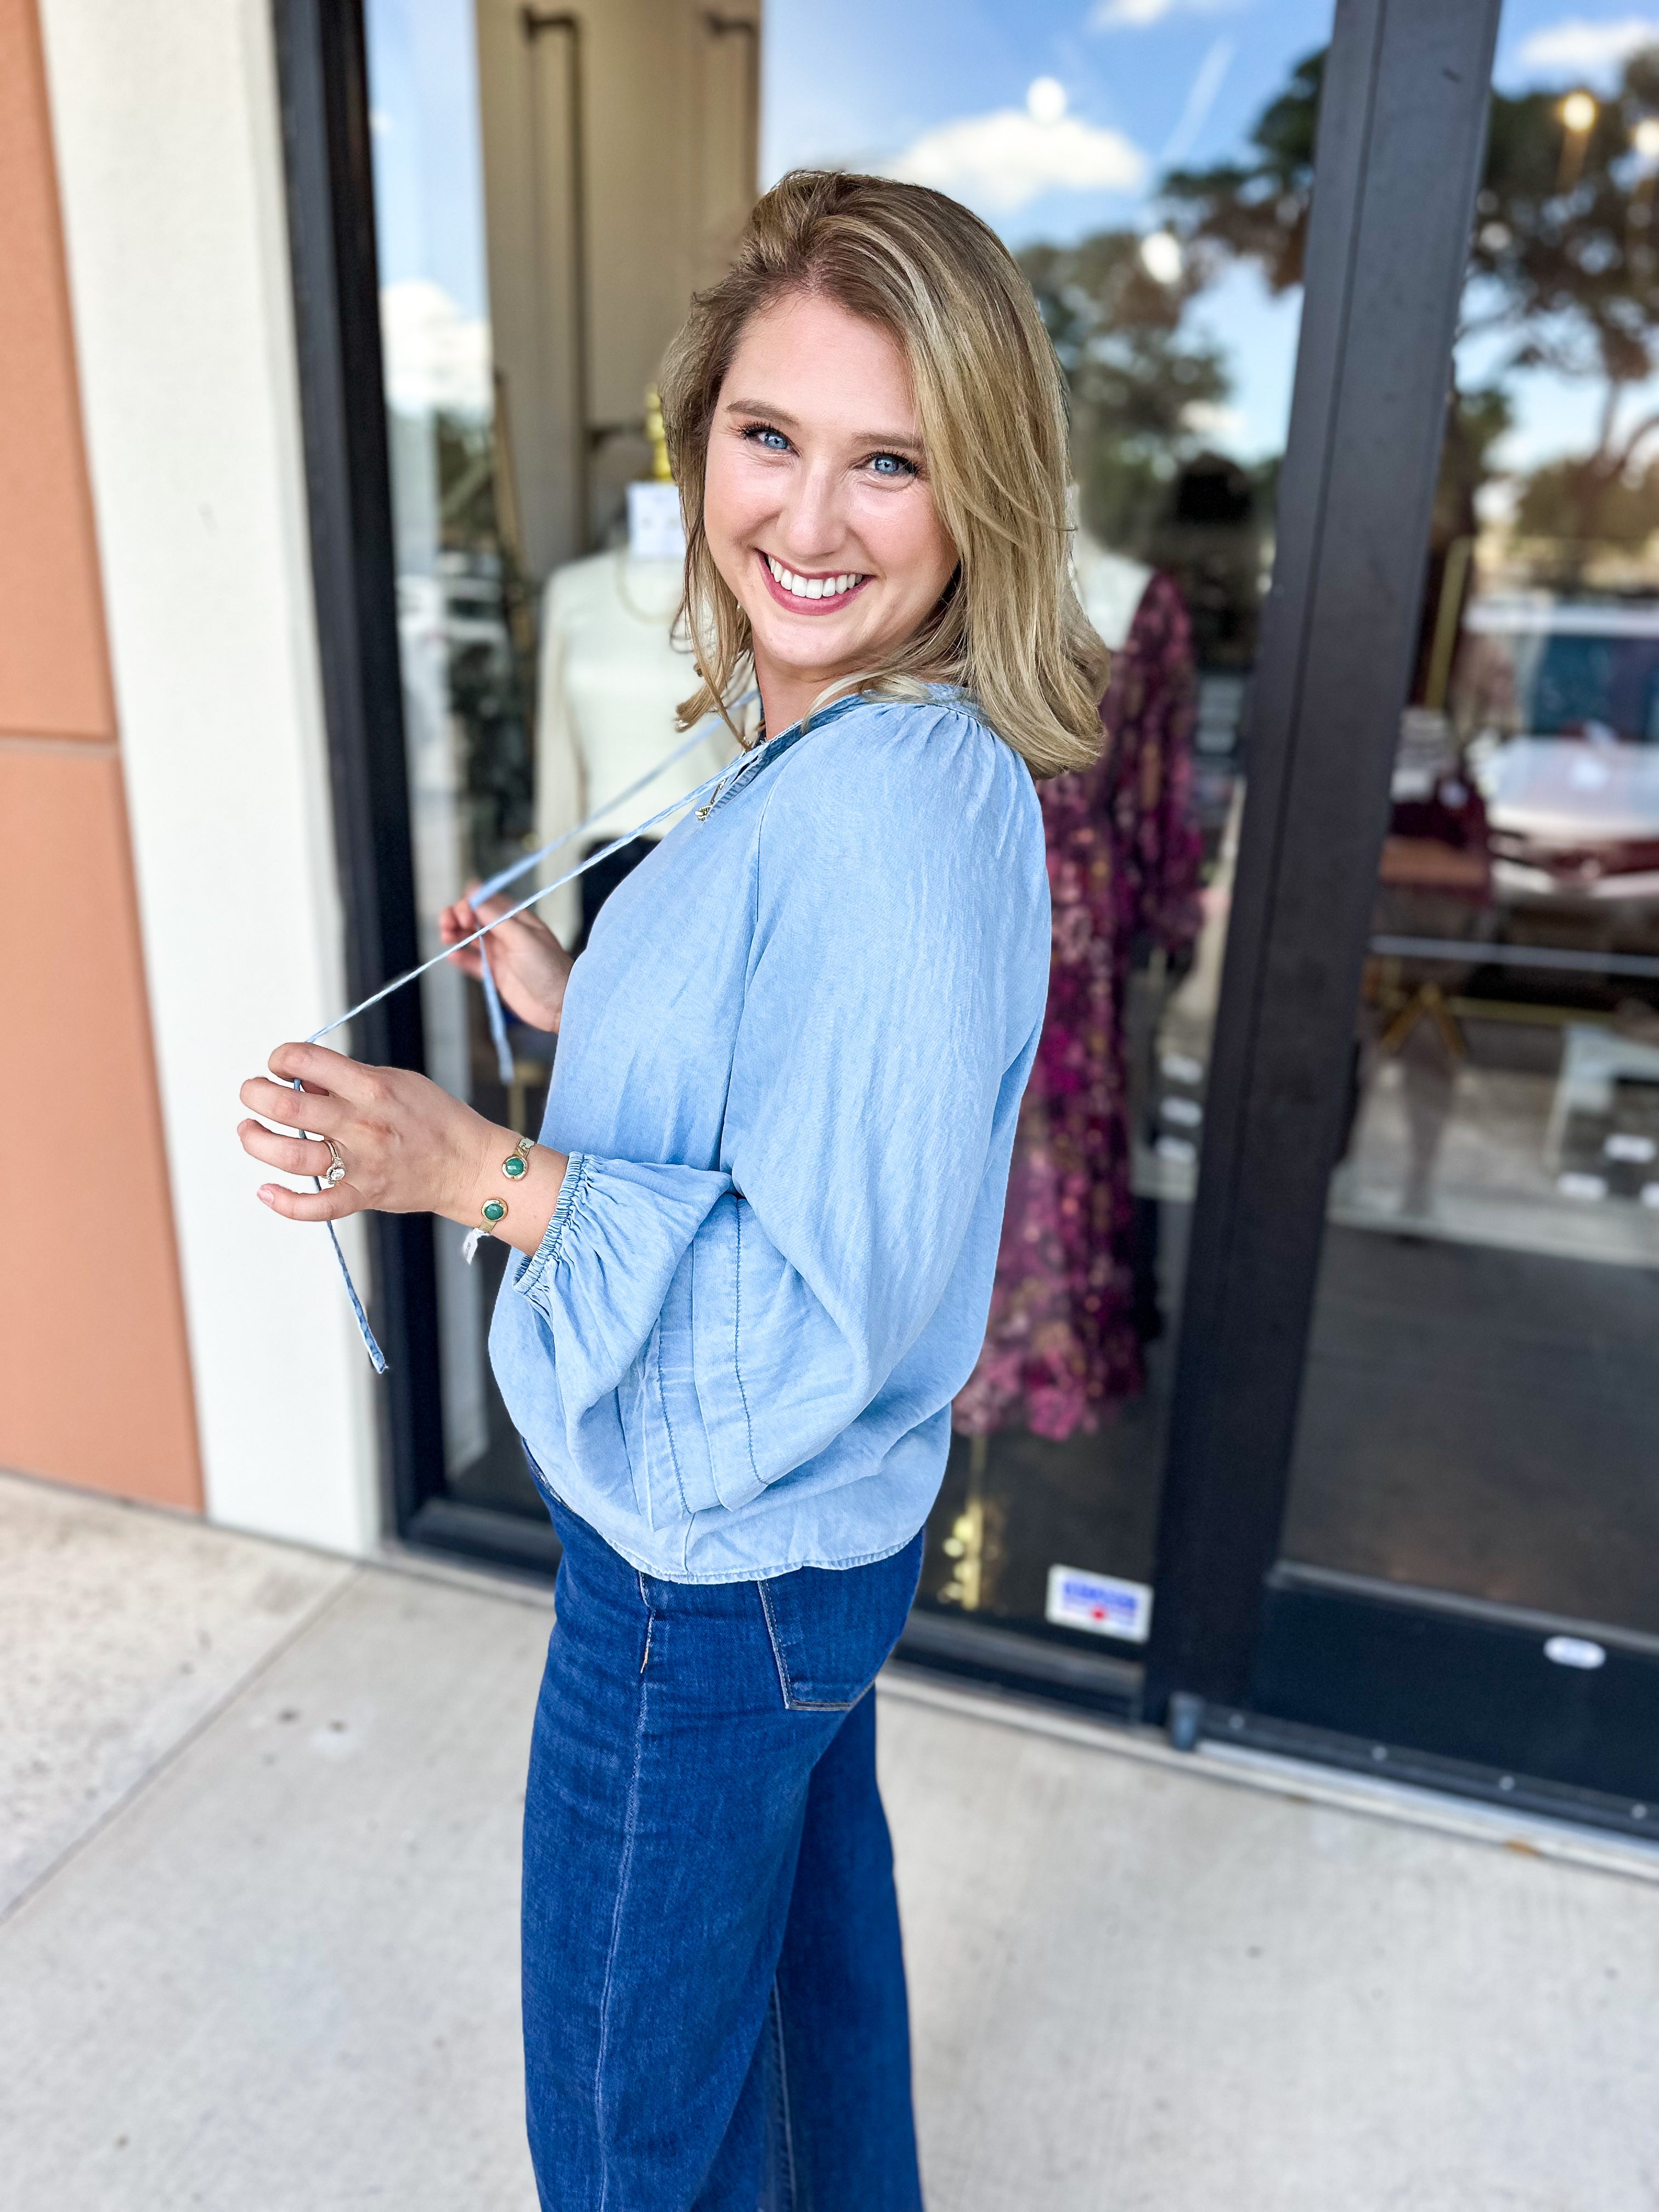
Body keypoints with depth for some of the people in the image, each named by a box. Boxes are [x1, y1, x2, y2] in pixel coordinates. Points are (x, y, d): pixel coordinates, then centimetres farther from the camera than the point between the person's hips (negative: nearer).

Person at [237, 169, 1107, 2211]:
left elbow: (821, 1313, -28)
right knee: (814, 1921, 33)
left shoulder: (891, 815, -29)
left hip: (714, 1565, -9)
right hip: (818, 1528, 9)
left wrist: (487, 1176, -28)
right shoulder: (864, 756, 2)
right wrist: (582, 1009, 11)